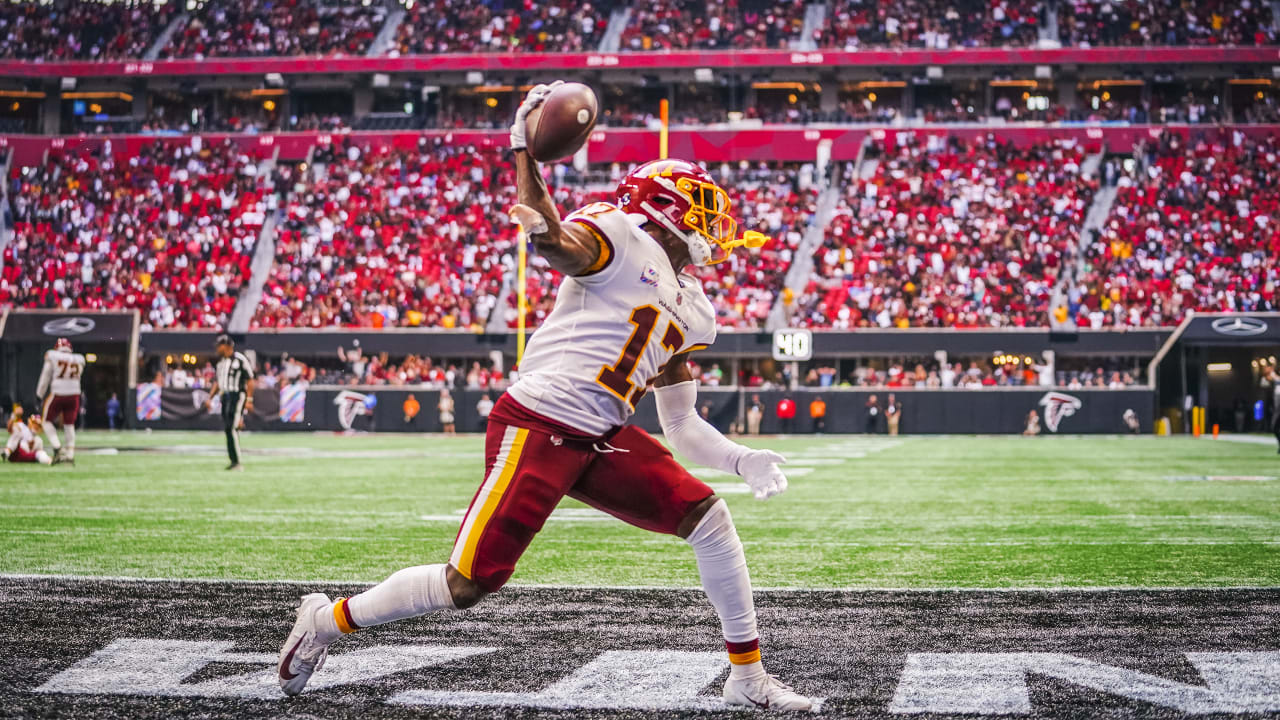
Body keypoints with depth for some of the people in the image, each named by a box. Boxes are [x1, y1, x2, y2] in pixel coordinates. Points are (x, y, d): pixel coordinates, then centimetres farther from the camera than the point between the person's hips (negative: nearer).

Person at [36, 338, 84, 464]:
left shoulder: (52, 357, -4)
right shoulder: (78, 360, 6)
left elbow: (45, 378, 3)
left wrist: (40, 395, 13)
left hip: (57, 394, -3)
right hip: (74, 395, 3)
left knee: (47, 421, 12)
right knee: (69, 425, 14)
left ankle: (57, 449, -4)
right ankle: (70, 454, 10)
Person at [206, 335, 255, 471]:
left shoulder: (240, 359, -9)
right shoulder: (221, 361, 15)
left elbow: (250, 381, -10)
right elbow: (217, 383, 22)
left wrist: (249, 400, -15)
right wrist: (209, 398, 13)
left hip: (238, 396, -8)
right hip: (225, 397, 8)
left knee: (233, 429, -14)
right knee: (227, 429, 7)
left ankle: (238, 463, -11)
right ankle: (233, 461, 14)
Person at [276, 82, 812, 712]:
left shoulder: (691, 312, 20)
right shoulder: (619, 235, -3)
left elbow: (681, 426, 21)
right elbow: (553, 244, -25)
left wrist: (742, 460, 7)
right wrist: (523, 148, -26)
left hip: (603, 442, 8)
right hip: (539, 427, -8)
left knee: (710, 519, -1)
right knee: (471, 583, -9)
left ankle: (748, 679, 10)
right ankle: (329, 619, 13)